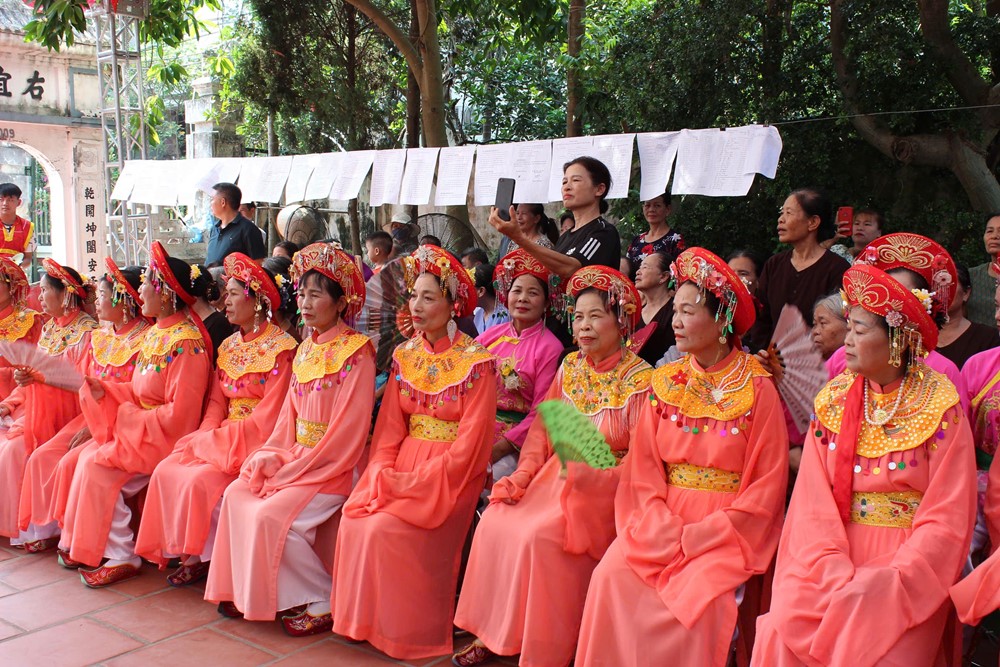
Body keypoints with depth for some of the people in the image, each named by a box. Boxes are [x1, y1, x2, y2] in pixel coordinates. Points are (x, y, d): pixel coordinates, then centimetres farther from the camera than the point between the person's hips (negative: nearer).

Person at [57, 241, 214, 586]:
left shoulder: (186, 343, -20)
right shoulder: (155, 333, 10)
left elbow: (178, 414, -23)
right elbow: (141, 391, 15)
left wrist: (129, 415, -14)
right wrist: (105, 390, -1)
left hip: (166, 435, -9)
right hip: (138, 426, 9)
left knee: (98, 466, -17)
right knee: (88, 458, -3)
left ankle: (120, 556, -5)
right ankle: (84, 544, 8)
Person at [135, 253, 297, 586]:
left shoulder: (281, 348, -13)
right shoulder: (228, 346, 11)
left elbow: (267, 418, -17)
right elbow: (216, 404, 9)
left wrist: (210, 439, -14)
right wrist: (205, 437, -11)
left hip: (255, 442, -7)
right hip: (219, 438, 7)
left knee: (199, 480, -23)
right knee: (167, 470, -10)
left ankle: (201, 556, -2)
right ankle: (189, 553, 0)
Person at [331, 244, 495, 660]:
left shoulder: (477, 363, -12)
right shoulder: (404, 356, 7)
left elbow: (469, 446, -15)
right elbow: (389, 428, 5)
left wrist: (410, 483, -17)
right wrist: (382, 474, -13)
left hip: (452, 475, -6)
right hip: (402, 464, 6)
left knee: (386, 529, -22)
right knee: (354, 519, -14)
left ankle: (400, 631, -1)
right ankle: (361, 621, 5)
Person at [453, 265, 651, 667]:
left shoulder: (640, 380, -10)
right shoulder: (569, 367, 8)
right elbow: (541, 429, 7)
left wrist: (585, 473, -24)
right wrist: (522, 476, -7)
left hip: (604, 489, -6)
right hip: (553, 478, 6)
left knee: (539, 536, -26)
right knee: (495, 522, -14)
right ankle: (492, 633, 1)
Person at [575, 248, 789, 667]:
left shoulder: (757, 390, -6)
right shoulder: (664, 384, 5)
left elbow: (765, 491, -6)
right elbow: (643, 473, 4)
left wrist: (695, 536, -13)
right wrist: (664, 531, -12)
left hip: (724, 532, -3)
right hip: (659, 524, 3)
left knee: (703, 595, -27)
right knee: (612, 576, -19)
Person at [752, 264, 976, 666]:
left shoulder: (941, 407, -6)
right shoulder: (833, 399, 3)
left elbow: (945, 522, -8)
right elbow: (815, 501, -2)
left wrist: (882, 584, -16)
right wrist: (838, 577, -15)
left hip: (909, 570, -2)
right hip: (834, 565, 3)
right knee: (779, 631, -18)